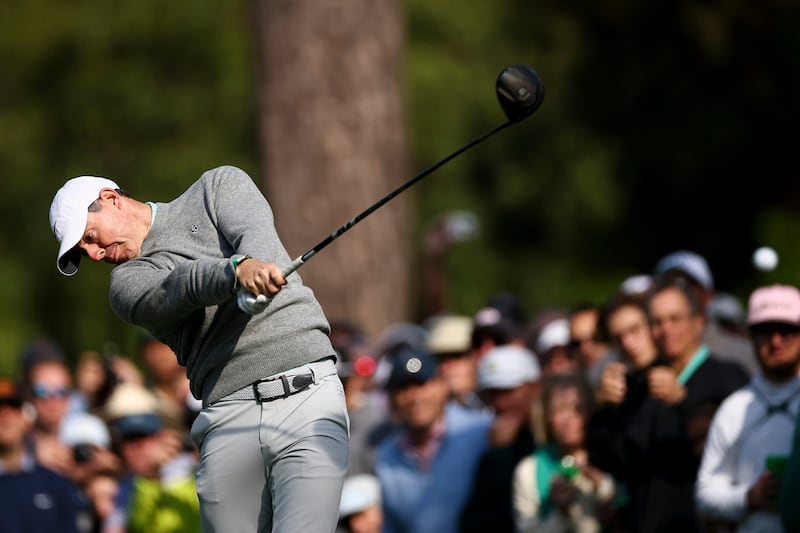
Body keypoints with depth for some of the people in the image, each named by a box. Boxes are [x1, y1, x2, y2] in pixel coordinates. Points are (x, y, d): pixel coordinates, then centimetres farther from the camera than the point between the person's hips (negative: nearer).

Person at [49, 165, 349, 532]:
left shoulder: (220, 186, 14)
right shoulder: (127, 284, 12)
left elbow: (256, 233, -8)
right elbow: (185, 285, -10)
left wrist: (252, 261, -33)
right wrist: (237, 272, -32)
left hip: (307, 399, -3)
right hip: (230, 420, 3)